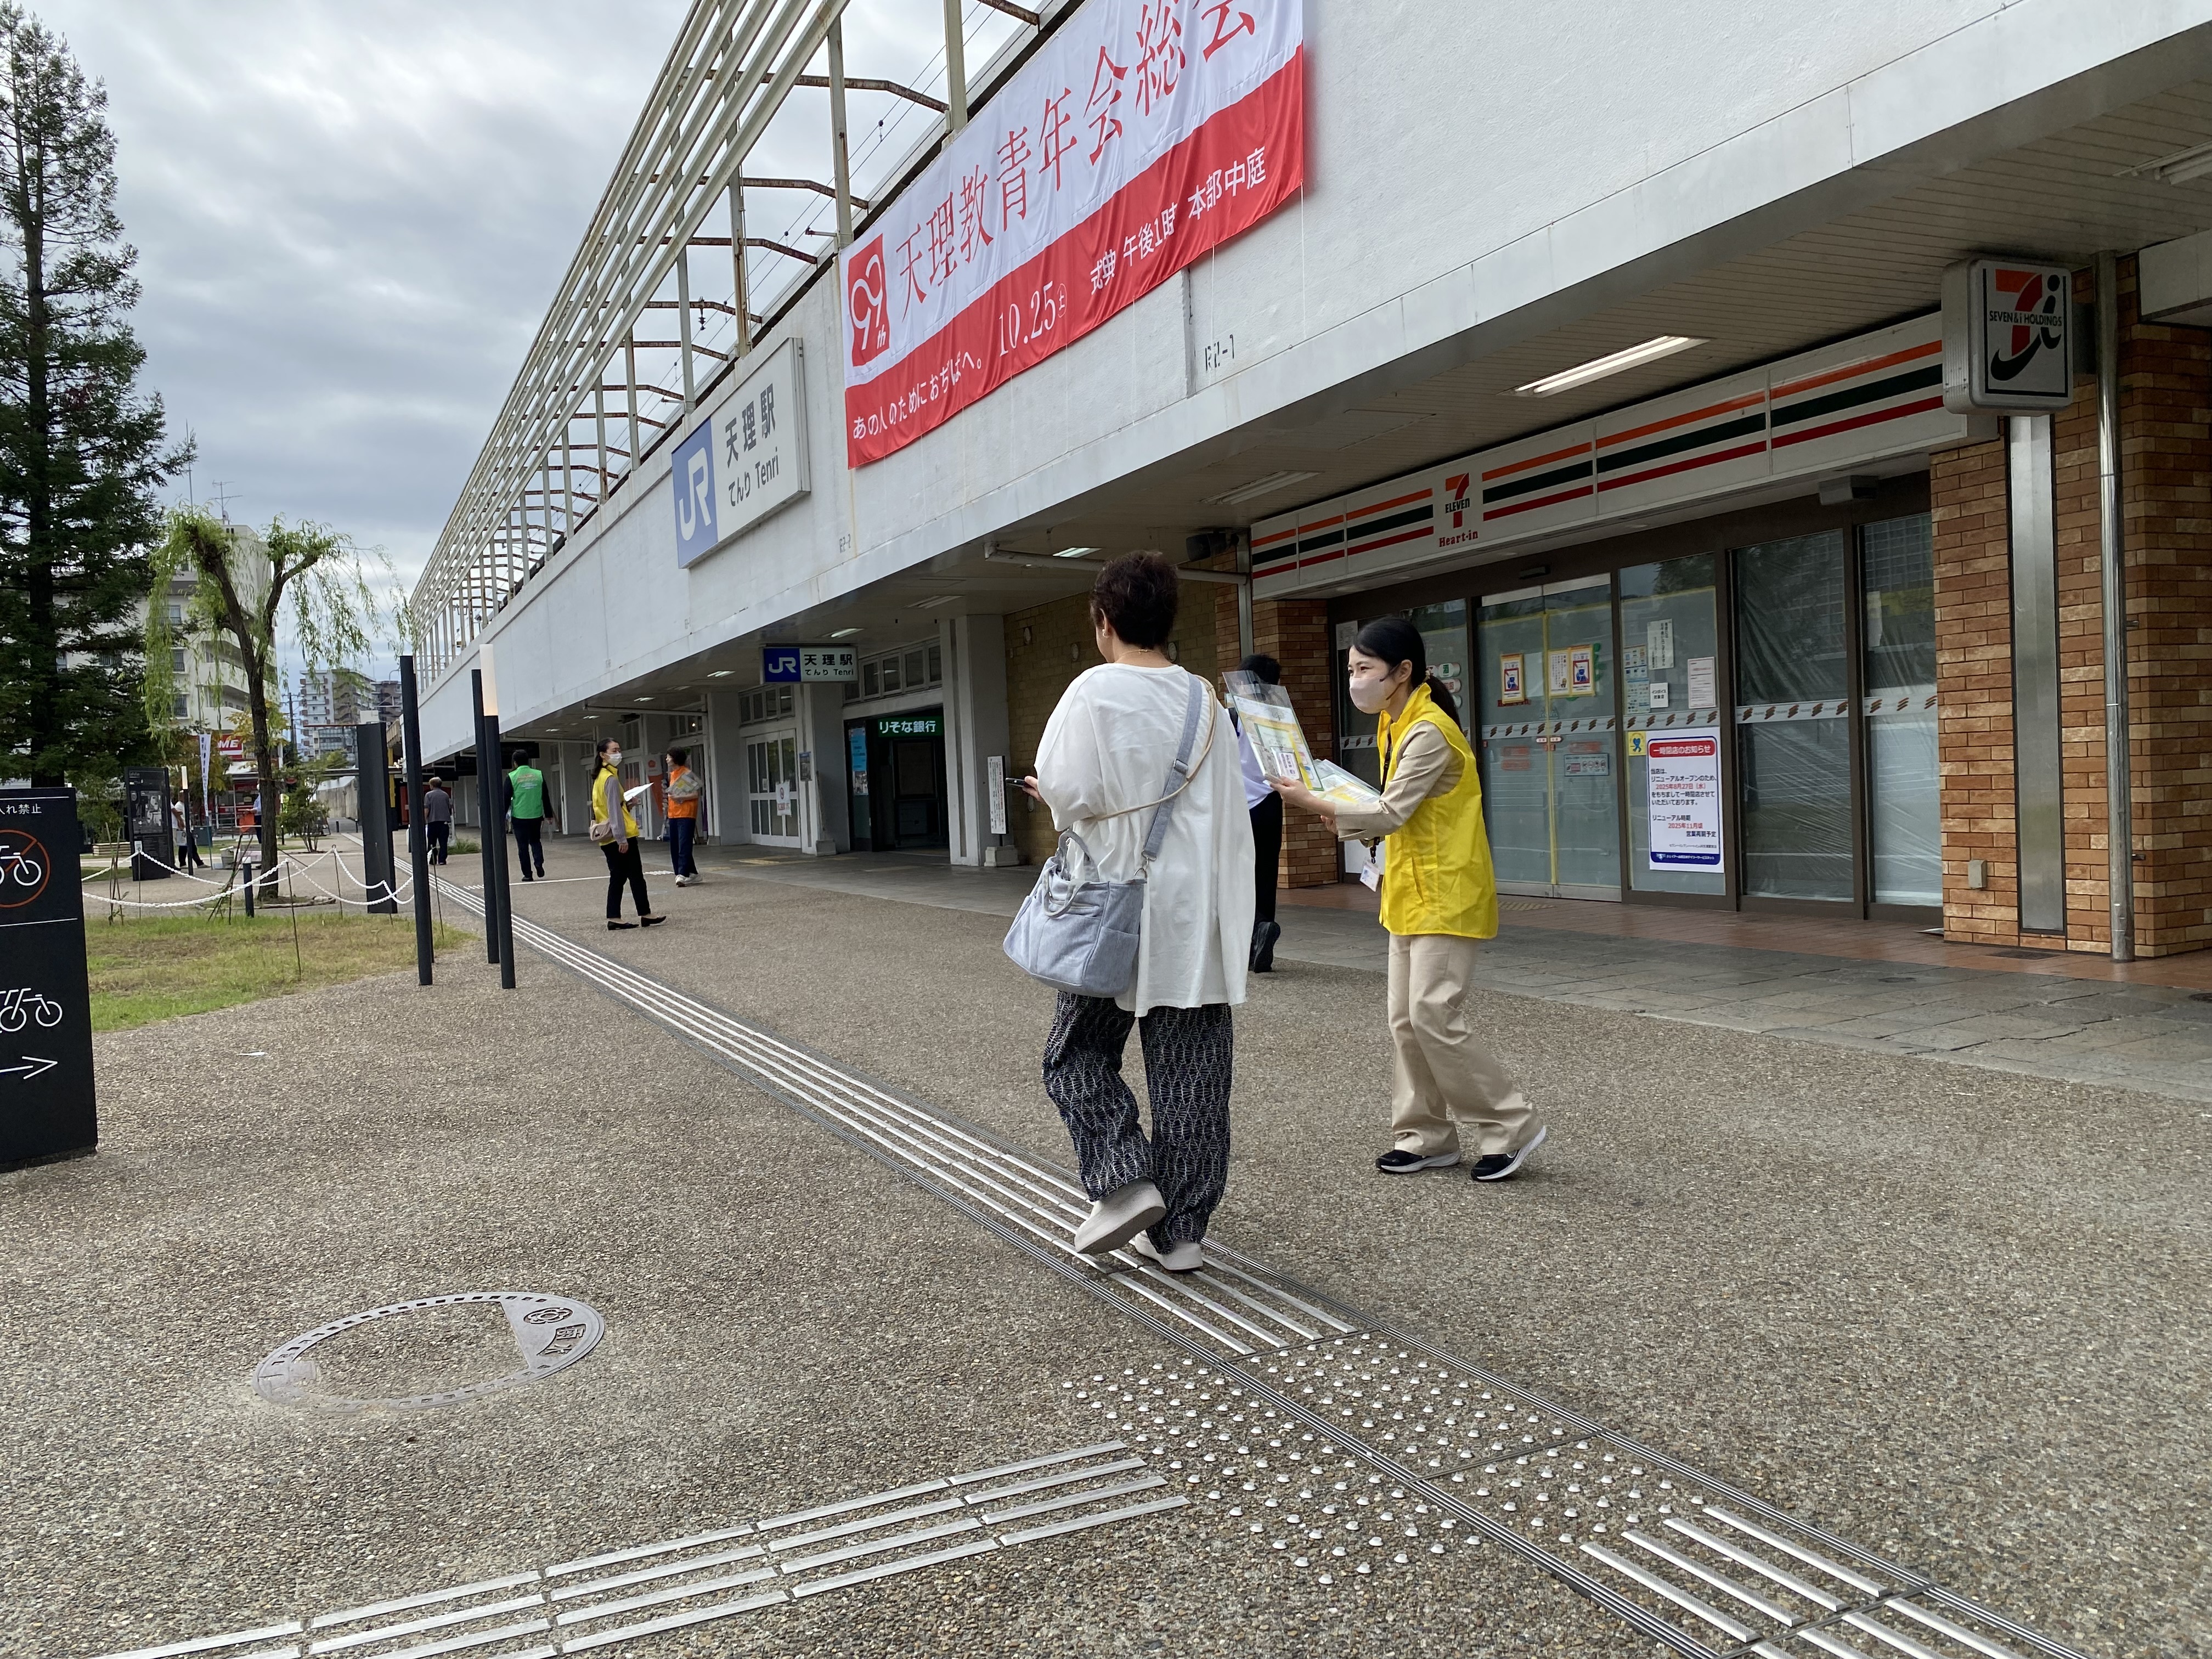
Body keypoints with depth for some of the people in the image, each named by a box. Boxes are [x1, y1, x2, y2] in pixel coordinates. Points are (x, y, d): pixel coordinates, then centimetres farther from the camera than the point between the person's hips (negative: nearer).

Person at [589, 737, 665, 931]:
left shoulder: (600, 778, 14)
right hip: (620, 837, -9)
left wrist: (626, 804, 12)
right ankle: (645, 915, 3)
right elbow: (614, 811, -19)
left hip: (608, 839, 9)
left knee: (617, 877, 9)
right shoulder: (611, 779, -14)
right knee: (636, 876, -1)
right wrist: (622, 838, -20)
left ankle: (614, 919, 7)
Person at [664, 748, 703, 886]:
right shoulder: (672, 774, 16)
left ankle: (683, 874, -16)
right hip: (673, 815, 9)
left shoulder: (688, 774, -9)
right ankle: (693, 874, 13)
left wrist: (679, 798, -20)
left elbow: (696, 794, -13)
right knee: (675, 847, 7)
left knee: (684, 845, -12)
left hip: (686, 814, -9)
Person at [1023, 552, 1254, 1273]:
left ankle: (1123, 1182, -1)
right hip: (1198, 914, 4)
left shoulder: (1096, 691, -9)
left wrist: (1050, 795, 5)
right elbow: (1231, 813, 8)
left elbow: (1068, 789, -17)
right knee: (1192, 1071, 8)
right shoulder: (1204, 701, 6)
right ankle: (1180, 1230, 13)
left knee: (1078, 1053, 14)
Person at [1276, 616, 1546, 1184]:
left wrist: (1313, 803, -19)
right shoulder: (1395, 726, 13)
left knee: (1435, 1017, -11)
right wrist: (1346, 818, -1)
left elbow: (1392, 814, -21)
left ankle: (1511, 1127, 2)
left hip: (1446, 896, -10)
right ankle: (1428, 1138, 18)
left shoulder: (1429, 732, -18)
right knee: (1407, 1021, 9)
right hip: (1412, 894, 10)